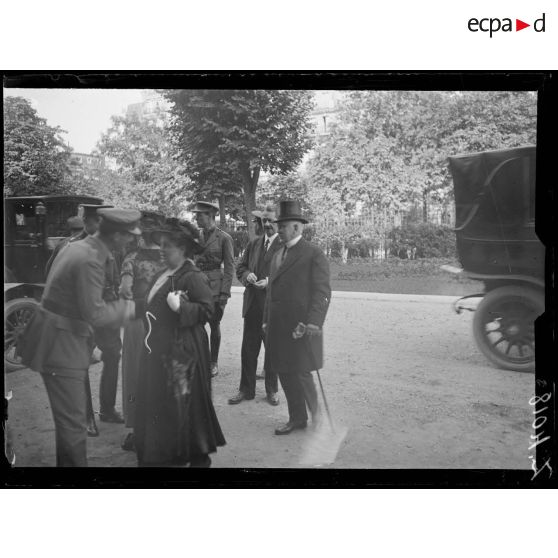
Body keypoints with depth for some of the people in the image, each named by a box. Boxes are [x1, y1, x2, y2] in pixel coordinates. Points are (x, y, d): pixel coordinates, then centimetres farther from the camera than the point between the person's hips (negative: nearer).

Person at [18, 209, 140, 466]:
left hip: (67, 340, 10)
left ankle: (67, 461, 36)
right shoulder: (90, 260, -23)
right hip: (60, 344, -10)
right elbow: (95, 314, -24)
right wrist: (127, 307, -9)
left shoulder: (78, 247, 7)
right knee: (72, 420, -2)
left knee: (70, 415, 21)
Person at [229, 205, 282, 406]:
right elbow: (240, 267, 15)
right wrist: (247, 275, -6)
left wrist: (269, 281, -21)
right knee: (248, 349, 8)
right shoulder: (253, 244, 13)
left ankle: (272, 390, 24)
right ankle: (246, 389, 21)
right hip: (252, 305, 5)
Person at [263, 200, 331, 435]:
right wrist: (267, 320, 17)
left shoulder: (314, 254, -6)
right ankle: (297, 418, 23)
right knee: (284, 373, 10)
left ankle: (315, 412, 19)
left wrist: (314, 321, -22)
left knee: (300, 372, -5)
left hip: (301, 326, -7)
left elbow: (322, 292, -12)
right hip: (278, 327, 7)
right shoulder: (278, 255, 17)